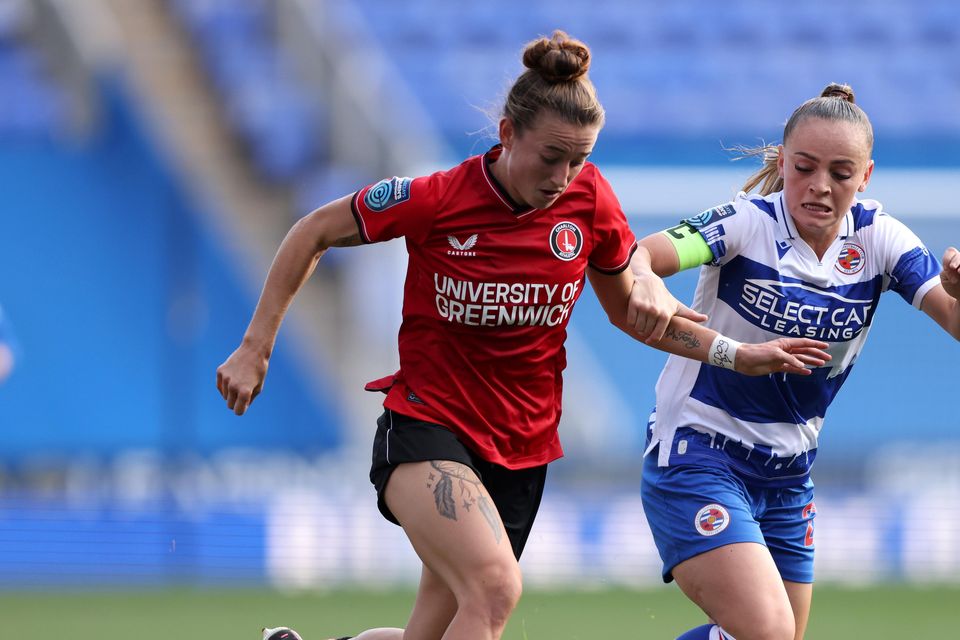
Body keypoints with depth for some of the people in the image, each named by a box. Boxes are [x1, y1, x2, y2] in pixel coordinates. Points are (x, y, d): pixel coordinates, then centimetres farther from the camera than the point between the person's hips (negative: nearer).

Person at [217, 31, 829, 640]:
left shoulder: (589, 201, -4)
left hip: (522, 447, 5)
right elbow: (314, 233, 0)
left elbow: (629, 310, 13)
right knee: (496, 589, -31)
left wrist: (740, 355, 4)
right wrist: (256, 347, -1)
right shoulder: (435, 199, -14)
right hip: (426, 426, -5)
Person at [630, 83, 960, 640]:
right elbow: (635, 257, -30)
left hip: (787, 478, 6)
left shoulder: (878, 238, -4)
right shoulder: (749, 224, -16)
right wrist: (643, 289, -54)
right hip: (699, 456, -6)